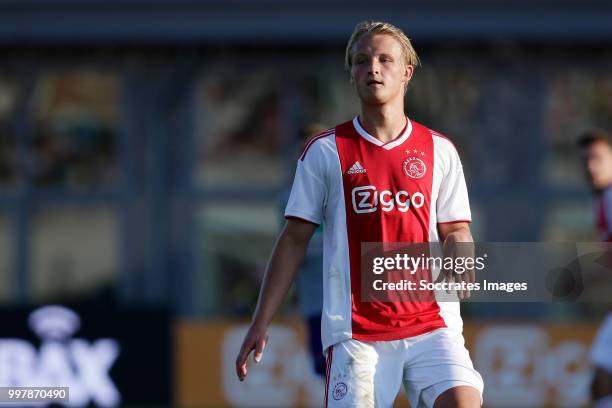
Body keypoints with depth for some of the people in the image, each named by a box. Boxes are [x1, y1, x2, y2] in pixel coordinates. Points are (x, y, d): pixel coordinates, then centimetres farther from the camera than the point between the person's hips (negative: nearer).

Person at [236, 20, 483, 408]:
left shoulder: (439, 151, 10)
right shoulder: (325, 151, 6)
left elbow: (456, 231, 13)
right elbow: (294, 240, 7)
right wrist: (261, 322, 4)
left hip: (431, 322, 1)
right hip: (355, 329, -1)